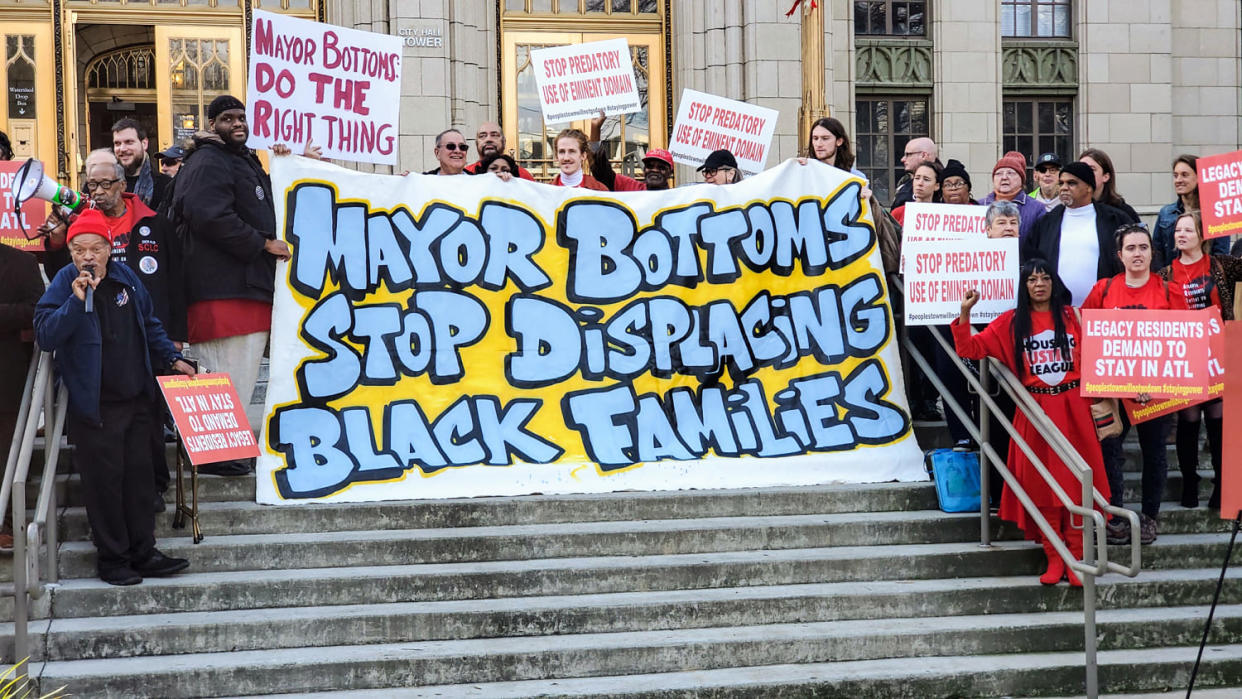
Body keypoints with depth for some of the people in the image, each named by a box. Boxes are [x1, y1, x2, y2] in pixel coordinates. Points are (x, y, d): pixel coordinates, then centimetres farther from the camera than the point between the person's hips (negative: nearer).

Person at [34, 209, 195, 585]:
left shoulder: (126, 278, 5)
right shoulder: (63, 284, -9)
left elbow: (149, 325, 20)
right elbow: (45, 336, -21)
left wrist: (172, 358, 15)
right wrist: (76, 301, -29)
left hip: (136, 398, 5)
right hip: (95, 406, -5)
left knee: (139, 475, 10)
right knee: (104, 480, 0)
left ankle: (143, 552, 18)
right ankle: (112, 558, 11)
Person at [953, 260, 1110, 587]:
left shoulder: (1072, 316, 9)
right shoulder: (1011, 323, 7)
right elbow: (970, 348, 4)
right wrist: (965, 313, -9)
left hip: (1073, 410, 0)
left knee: (1076, 484, -2)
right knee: (1042, 486, 0)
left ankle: (1076, 559, 4)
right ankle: (1053, 559, 8)